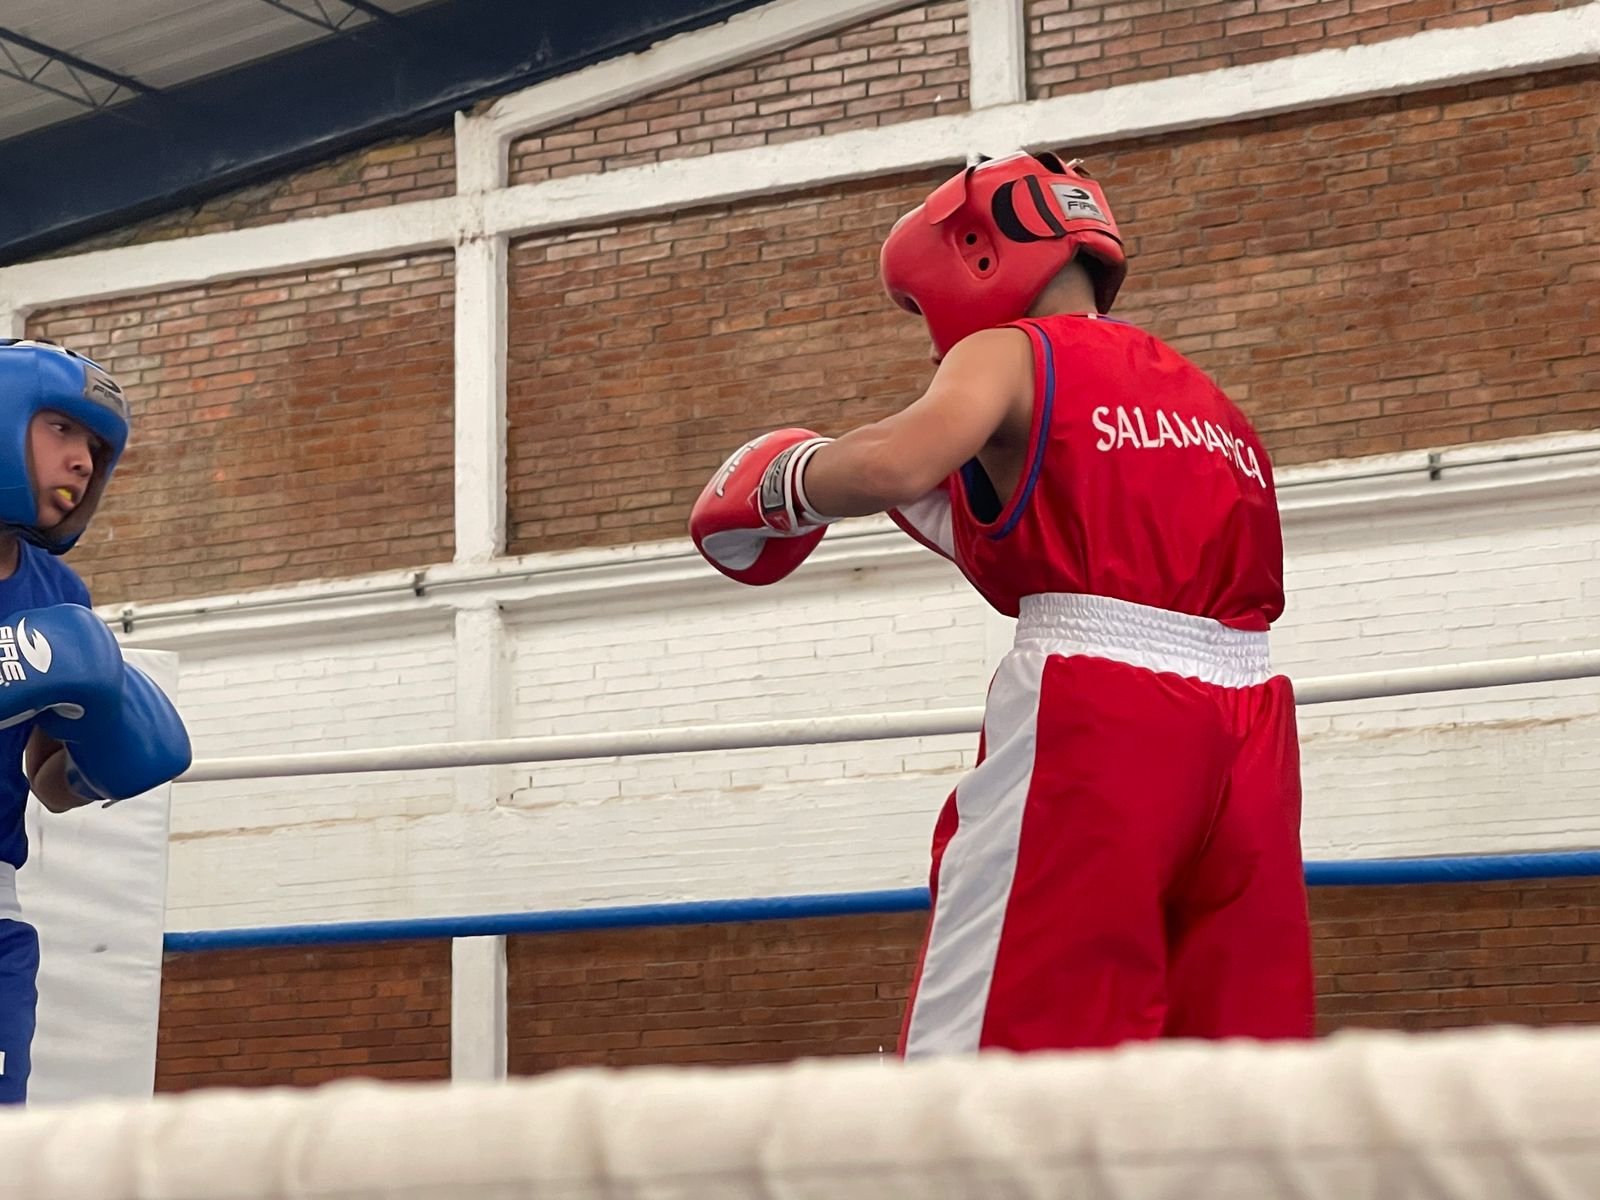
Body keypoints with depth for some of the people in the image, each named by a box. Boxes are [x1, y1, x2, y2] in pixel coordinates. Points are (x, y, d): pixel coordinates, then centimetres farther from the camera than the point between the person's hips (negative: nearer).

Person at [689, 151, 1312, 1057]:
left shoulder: (1010, 352, 4)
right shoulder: (1205, 396, 24)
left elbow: (898, 466, -15)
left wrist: (783, 485, 4)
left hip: (1094, 720, -7)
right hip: (1247, 731, 7)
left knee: (974, 1053, -7)